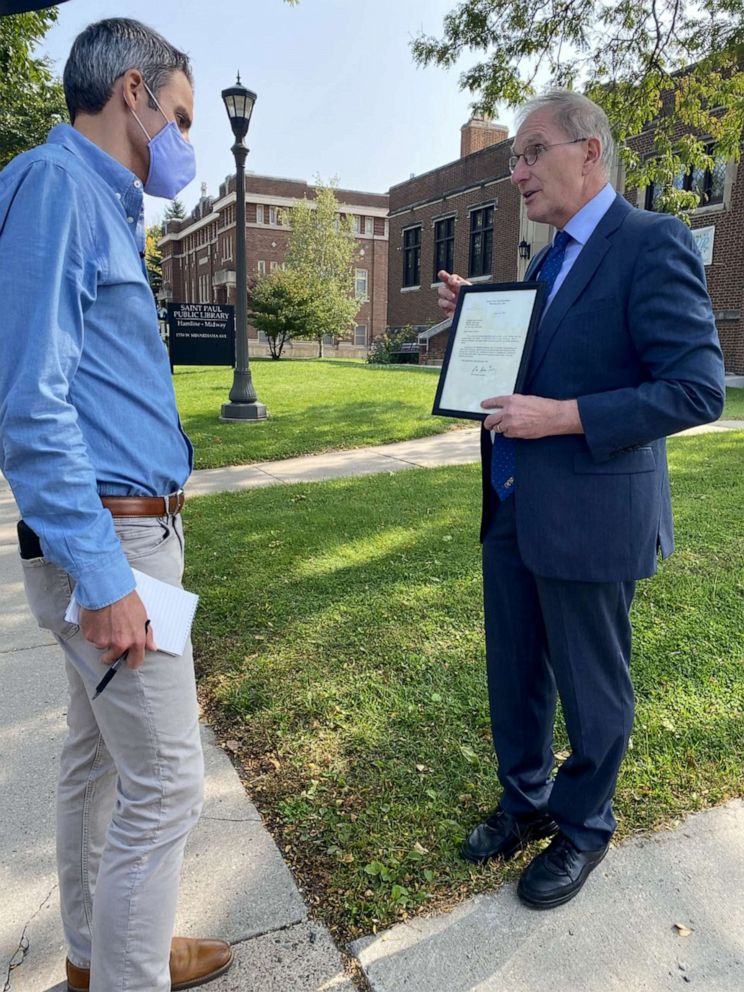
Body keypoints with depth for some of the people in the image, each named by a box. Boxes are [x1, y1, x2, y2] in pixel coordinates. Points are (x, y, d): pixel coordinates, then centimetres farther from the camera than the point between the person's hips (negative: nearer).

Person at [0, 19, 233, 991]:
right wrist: (102, 576, -22)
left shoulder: (104, 203, 18)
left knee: (99, 759, 19)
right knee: (165, 785, -1)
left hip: (126, 533, 10)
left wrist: (113, 555, 16)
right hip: (111, 538, -10)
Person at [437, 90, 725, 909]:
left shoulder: (653, 244, -12)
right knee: (514, 675, 18)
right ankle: (524, 803, 41)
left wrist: (562, 417, -23)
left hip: (588, 517, -7)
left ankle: (582, 828, 36)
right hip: (511, 508, 8)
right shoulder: (548, 263, 13)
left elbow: (697, 389, -18)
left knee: (591, 690, 12)